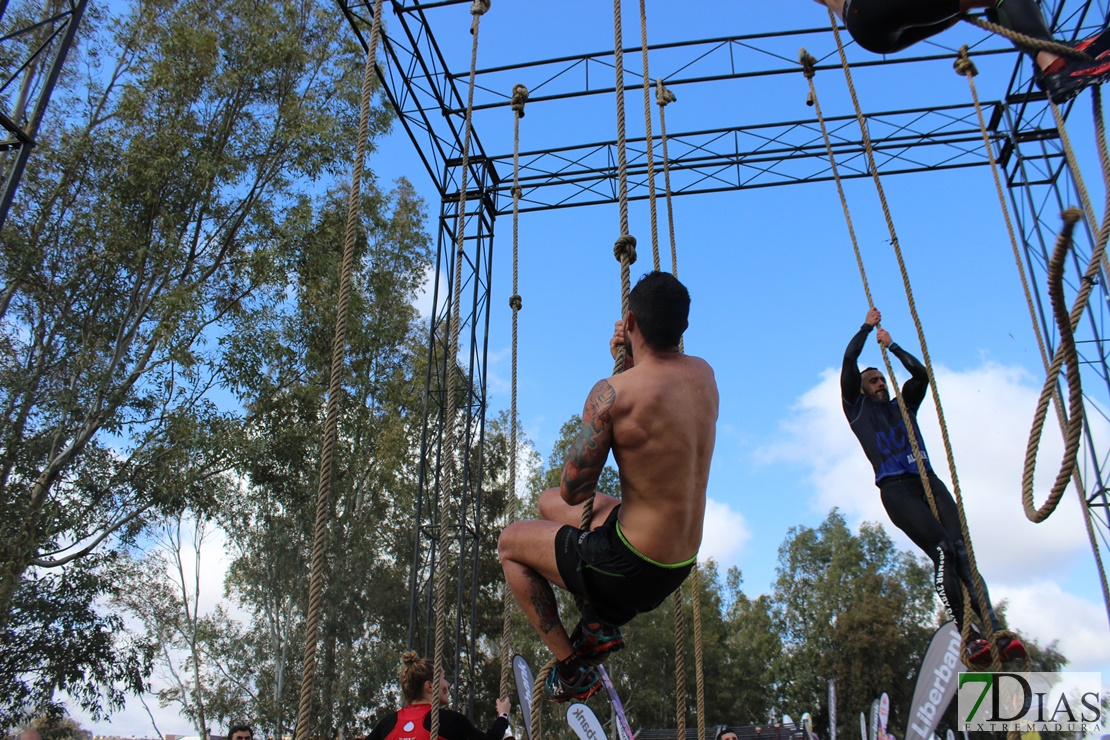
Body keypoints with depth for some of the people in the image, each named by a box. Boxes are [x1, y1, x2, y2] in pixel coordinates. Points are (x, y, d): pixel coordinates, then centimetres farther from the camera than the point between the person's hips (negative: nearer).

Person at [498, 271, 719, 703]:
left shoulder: (612, 393, -23)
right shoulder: (704, 375, -2)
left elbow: (573, 491, -15)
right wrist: (629, 363, 5)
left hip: (631, 569, -8)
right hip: (680, 566, 8)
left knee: (510, 542, 17)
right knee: (548, 503, 26)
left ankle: (572, 667, 15)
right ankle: (602, 624, 17)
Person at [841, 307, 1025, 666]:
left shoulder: (903, 405, 31)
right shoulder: (857, 409, 18)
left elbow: (921, 373, 19)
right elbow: (849, 361, 11)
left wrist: (892, 346, 20)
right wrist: (867, 327, 21)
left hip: (928, 480, 5)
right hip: (895, 487, -4)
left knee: (962, 552, -14)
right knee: (942, 551, -21)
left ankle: (996, 632, -24)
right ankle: (969, 639, -26)